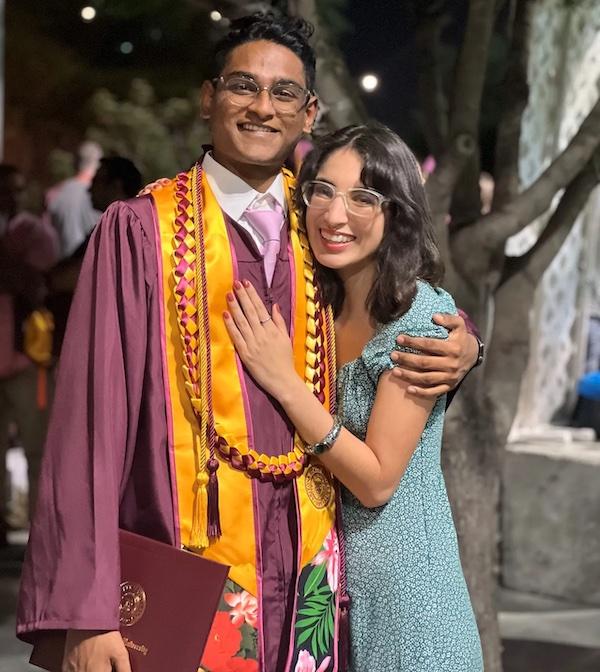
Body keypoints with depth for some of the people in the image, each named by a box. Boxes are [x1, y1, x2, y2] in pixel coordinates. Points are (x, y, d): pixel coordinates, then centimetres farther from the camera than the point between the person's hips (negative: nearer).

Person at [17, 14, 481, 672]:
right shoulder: (141, 229, -8)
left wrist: (457, 346, -3)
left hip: (308, 562, 4)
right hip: (190, 565, -4)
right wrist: (85, 610, -18)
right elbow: (93, 419, -12)